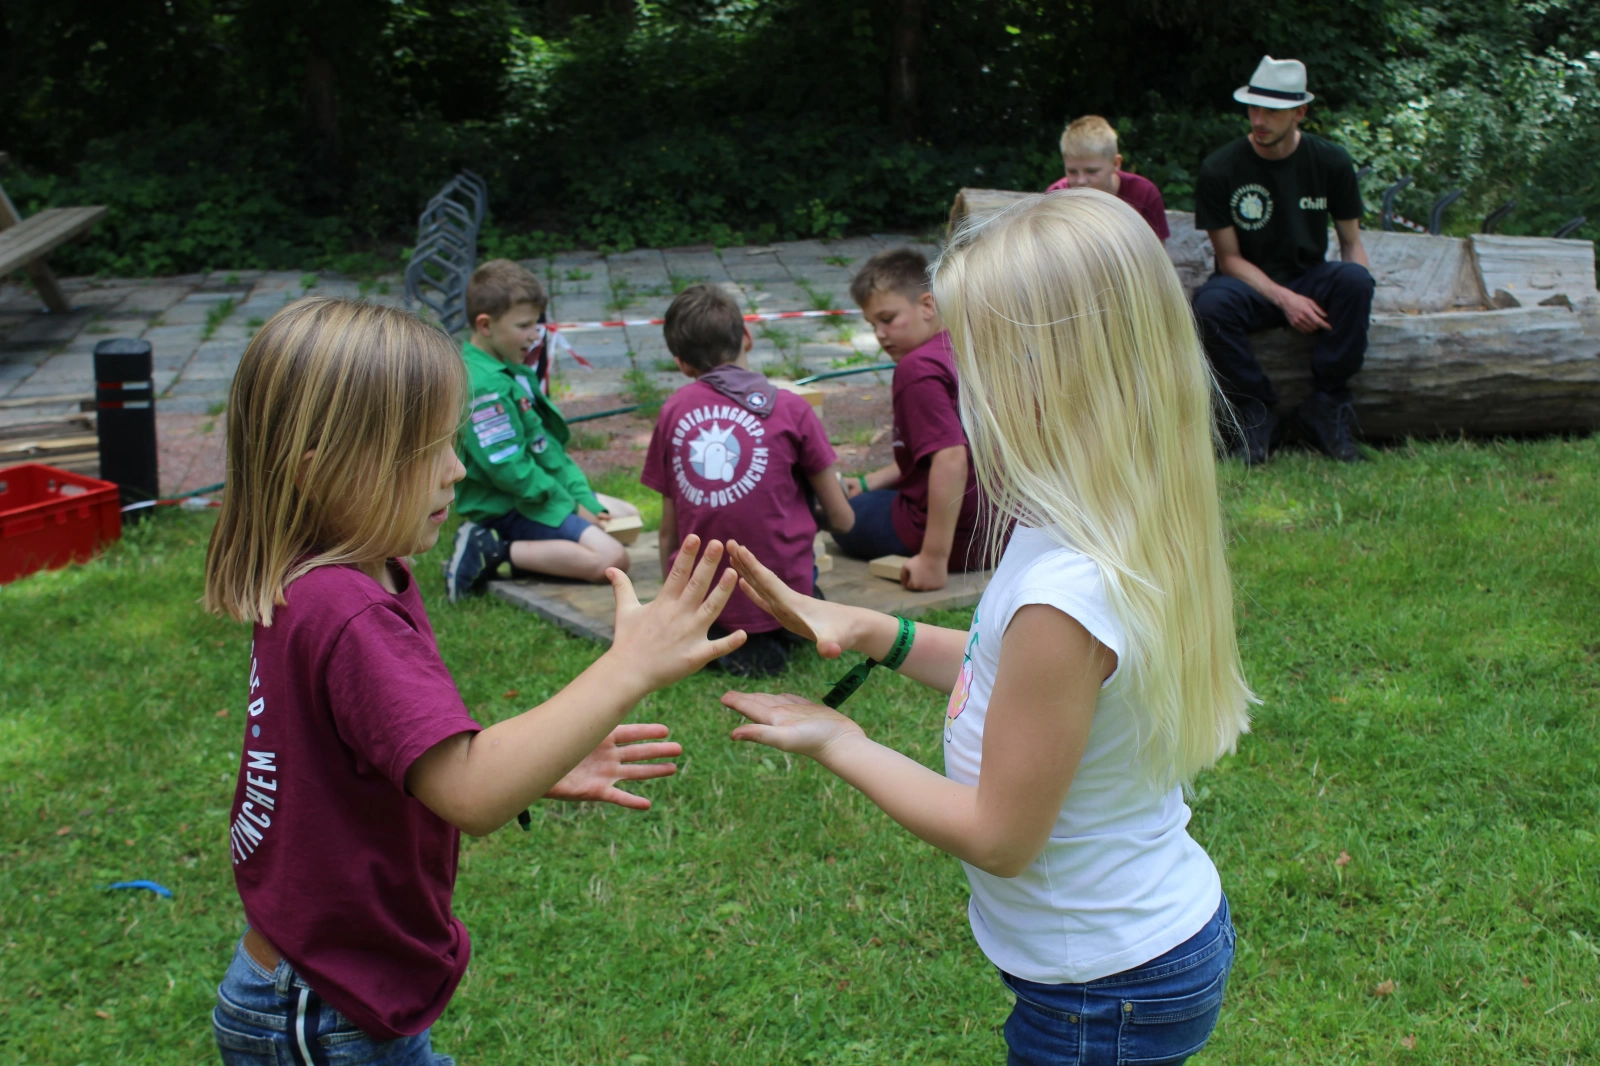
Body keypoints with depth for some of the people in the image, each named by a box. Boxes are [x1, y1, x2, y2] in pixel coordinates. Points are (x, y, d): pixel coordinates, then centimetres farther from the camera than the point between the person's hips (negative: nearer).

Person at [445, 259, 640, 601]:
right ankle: (496, 551, -16)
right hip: (508, 507, -11)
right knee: (610, 559, -22)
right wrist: (570, 505, -16)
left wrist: (585, 498, 2)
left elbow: (548, 445, 11)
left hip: (542, 491, 11)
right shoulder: (483, 386, -22)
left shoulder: (514, 373, 10)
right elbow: (507, 468, -25)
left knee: (627, 515, 23)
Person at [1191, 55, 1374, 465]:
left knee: (1354, 279, -32)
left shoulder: (1331, 162, -2)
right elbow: (1230, 258, -7)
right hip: (1250, 287, -2)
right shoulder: (1219, 169, -8)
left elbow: (1352, 243, 4)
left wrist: (1355, 301, -17)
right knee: (1210, 304, -37)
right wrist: (1283, 299, -22)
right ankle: (1256, 411, -16)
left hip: (1310, 281, 2)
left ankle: (1326, 408, -18)